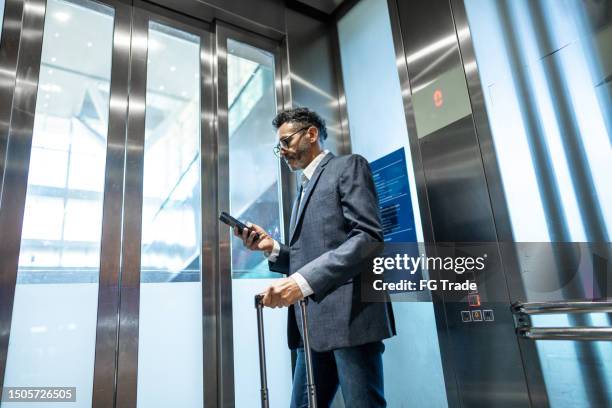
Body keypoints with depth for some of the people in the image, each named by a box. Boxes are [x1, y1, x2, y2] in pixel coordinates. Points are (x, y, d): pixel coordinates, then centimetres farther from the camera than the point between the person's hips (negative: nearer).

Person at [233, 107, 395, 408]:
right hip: (312, 323, 8)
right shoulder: (304, 189, 25)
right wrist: (272, 248, 3)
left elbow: (369, 237, -15)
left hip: (349, 313, -8)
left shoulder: (348, 166, 1)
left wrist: (303, 281, -23)